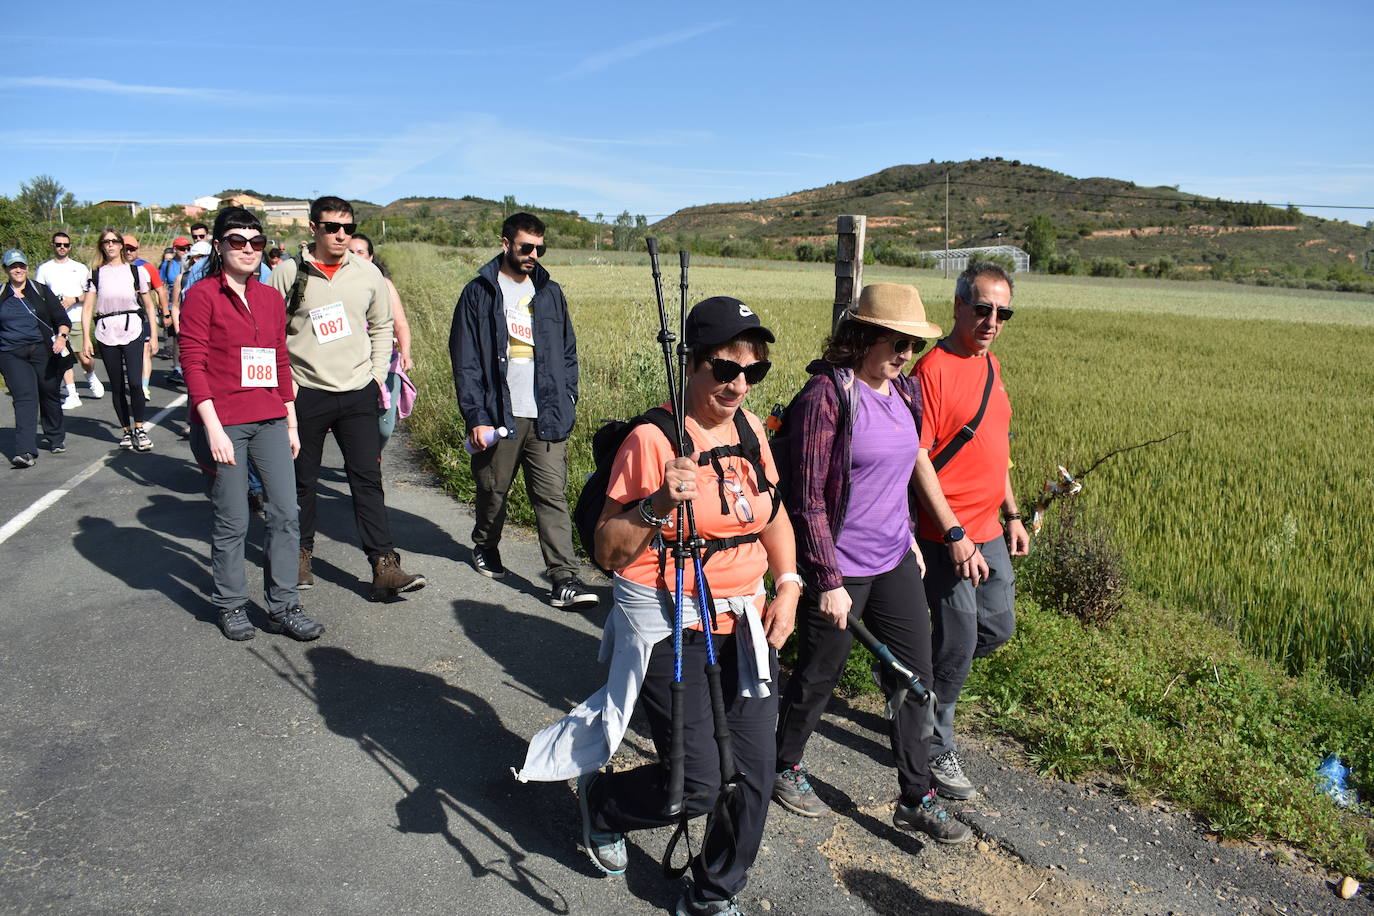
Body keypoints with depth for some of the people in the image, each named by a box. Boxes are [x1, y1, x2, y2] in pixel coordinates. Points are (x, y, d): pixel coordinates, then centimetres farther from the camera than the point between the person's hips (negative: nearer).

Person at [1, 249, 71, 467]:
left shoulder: (41, 291, 8)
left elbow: (62, 318, 5)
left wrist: (61, 336, -14)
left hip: (43, 351, 0)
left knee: (50, 394, 8)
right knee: (24, 397, -14)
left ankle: (57, 439, 31)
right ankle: (26, 451, -22)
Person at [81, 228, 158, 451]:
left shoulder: (135, 270, 9)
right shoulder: (96, 273, 10)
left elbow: (148, 305, 12)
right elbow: (87, 308, 6)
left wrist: (153, 334, 7)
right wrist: (86, 338, -2)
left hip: (132, 331, -2)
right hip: (105, 334, 2)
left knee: (135, 382, -13)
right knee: (117, 386, 5)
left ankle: (139, 429, 1)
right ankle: (126, 430, 15)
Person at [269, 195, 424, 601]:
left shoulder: (367, 274, 4)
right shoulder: (288, 273, -3)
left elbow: (381, 326, 15)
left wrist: (378, 373, 7)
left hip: (358, 392, 1)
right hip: (305, 393, -1)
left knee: (368, 478, -3)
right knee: (302, 480, 10)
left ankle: (385, 567, -4)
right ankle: (300, 555, 29)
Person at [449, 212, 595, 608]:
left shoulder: (550, 292, 12)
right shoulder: (479, 293, 1)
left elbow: (568, 353, 16)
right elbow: (465, 361, -3)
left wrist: (567, 403, 6)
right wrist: (476, 417, -10)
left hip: (547, 417, 2)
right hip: (499, 415, -1)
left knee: (553, 497, -4)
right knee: (493, 491, 15)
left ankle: (565, 579, -5)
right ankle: (485, 547, 42)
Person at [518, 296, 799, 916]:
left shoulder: (750, 429, 4)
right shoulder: (652, 439, -16)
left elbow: (774, 514, 19)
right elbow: (607, 551, -12)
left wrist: (788, 584, 4)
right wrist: (658, 504, -29)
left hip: (743, 621, 6)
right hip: (669, 626, -6)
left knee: (755, 773, 6)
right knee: (697, 785, -5)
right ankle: (599, 801, 29)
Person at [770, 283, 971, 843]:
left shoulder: (905, 391, 5)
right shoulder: (827, 394, -19)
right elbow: (808, 498, -19)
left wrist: (909, 537, 18)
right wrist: (828, 581, -19)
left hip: (894, 562, 7)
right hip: (841, 569, -7)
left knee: (914, 675, 12)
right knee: (818, 677, 11)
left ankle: (916, 800, 28)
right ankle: (784, 768, 37)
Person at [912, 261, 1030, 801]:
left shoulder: (990, 365, 12)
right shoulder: (934, 368, -16)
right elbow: (918, 458, -20)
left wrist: (1011, 515, 18)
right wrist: (955, 537, -20)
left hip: (989, 531, 9)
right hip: (948, 535, -8)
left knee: (998, 628, 16)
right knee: (959, 640, 0)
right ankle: (937, 750, 19)